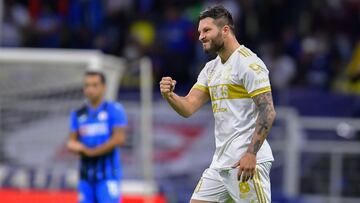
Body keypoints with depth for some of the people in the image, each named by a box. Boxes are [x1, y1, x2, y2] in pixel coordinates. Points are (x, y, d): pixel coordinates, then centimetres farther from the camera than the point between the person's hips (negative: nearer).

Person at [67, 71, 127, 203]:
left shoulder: (114, 110, -2)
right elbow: (72, 142, 12)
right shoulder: (78, 115, 13)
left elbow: (119, 138, -12)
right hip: (86, 176, 5)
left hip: (108, 174, -5)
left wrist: (91, 151, -12)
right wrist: (74, 145, -13)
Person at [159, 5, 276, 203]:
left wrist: (251, 153, -23)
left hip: (246, 162, -9)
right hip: (220, 163, 9)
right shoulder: (211, 69, 16)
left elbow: (267, 112, -17)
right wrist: (169, 95, -10)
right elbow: (188, 108, 11)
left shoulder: (248, 63, -10)